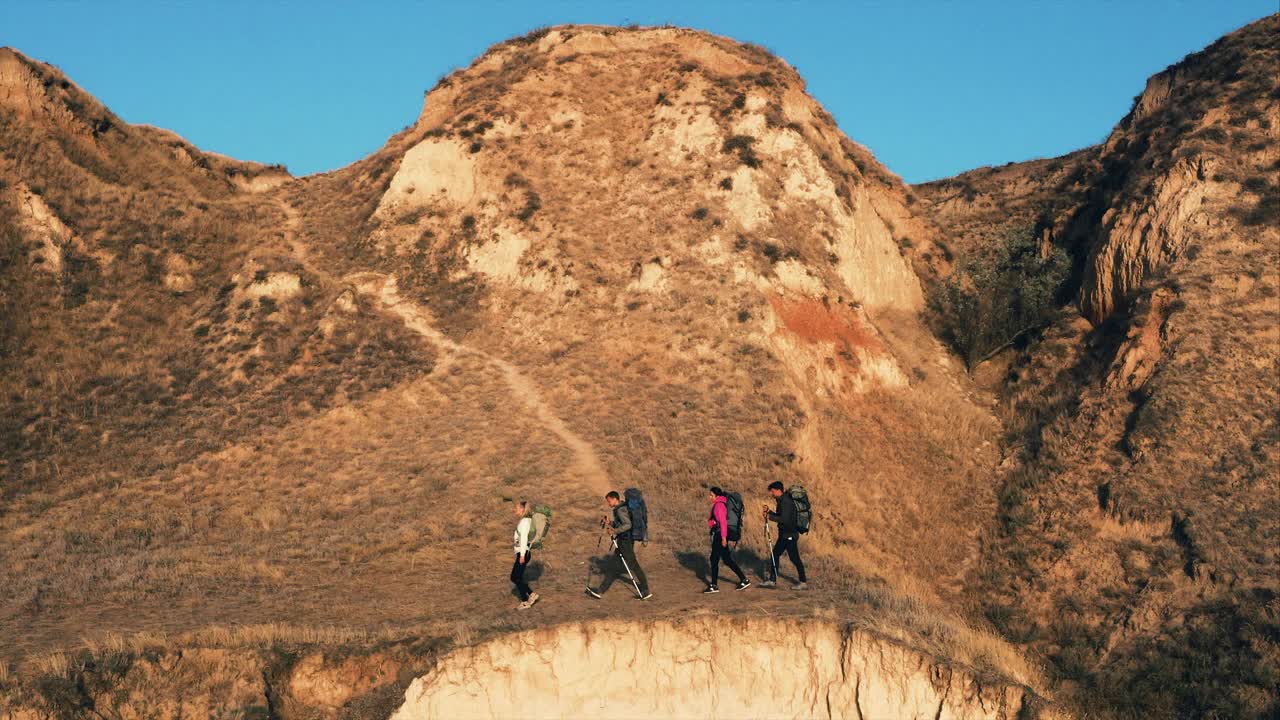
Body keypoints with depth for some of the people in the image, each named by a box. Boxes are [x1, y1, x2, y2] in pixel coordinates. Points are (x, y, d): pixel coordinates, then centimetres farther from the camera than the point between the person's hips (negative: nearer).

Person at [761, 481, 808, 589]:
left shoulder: (786, 502, -19)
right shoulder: (781, 501, 12)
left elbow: (784, 519, -27)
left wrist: (770, 517, -18)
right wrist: (769, 511, 7)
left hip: (790, 535, -10)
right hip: (784, 534, 10)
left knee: (794, 558, -4)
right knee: (775, 555, 12)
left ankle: (803, 583, 2)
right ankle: (772, 580, 18)